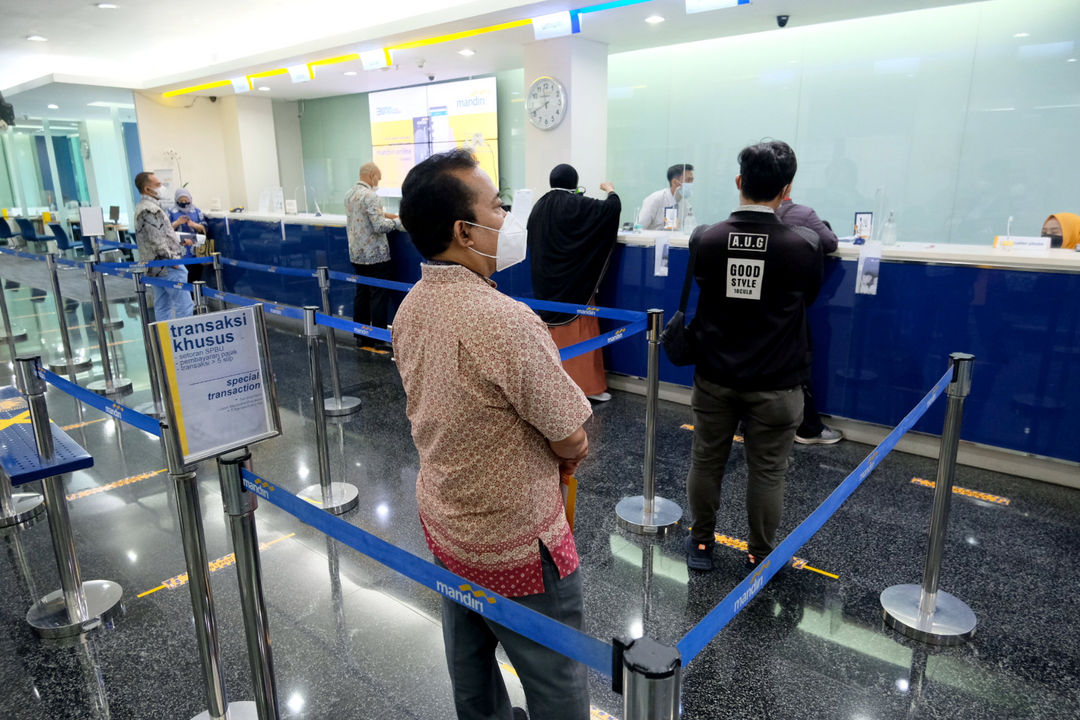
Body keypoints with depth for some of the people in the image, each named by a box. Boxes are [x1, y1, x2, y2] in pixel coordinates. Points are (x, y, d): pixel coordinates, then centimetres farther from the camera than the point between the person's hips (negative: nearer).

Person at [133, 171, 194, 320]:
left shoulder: (141, 208, 18)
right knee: (184, 305, -8)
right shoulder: (151, 209, -15)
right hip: (168, 267, -11)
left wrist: (181, 242, 26)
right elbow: (157, 241, -21)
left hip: (153, 268, 11)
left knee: (162, 306, 13)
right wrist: (172, 259, -17)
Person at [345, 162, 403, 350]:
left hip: (356, 255, 9)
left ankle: (360, 337, 20)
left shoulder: (349, 194, 11)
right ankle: (378, 340, 2)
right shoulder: (370, 196, -17)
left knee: (361, 294, 13)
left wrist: (383, 214, 18)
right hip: (375, 256, -9)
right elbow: (379, 226, -21)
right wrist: (397, 222, -6)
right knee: (379, 297, -2)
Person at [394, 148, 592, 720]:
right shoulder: (504, 320, -30)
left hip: (443, 522, 8)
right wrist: (562, 454, 2)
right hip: (516, 545, -8)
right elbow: (572, 443, -21)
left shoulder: (410, 309, -4)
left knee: (469, 663, 26)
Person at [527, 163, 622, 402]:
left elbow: (532, 240, 17)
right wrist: (610, 190, 6)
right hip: (574, 283, -6)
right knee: (579, 331, -1)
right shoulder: (576, 205, -15)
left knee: (553, 330, 15)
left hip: (546, 282, 6)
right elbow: (613, 207, -13)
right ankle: (586, 385, 4)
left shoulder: (539, 206, 5)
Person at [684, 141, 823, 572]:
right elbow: (809, 296, 6)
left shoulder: (707, 239, -8)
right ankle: (760, 554, 27)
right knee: (767, 470, 11)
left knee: (706, 460, 15)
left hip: (715, 376, 2)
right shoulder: (804, 244, -13)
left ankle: (701, 543, 30)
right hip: (775, 383, -2)